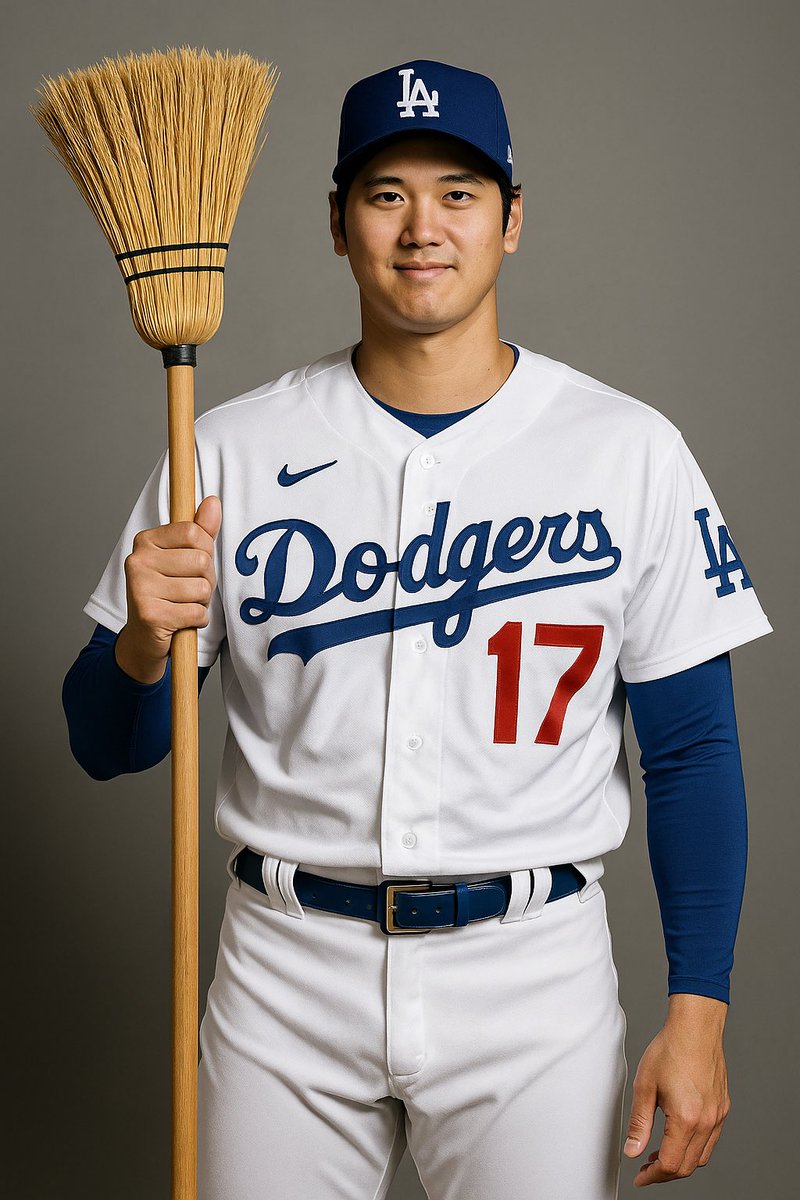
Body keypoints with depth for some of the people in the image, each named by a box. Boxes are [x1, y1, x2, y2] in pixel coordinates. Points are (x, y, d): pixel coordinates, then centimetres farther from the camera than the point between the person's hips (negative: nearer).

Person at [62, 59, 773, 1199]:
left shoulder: (630, 451, -3)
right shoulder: (232, 449, -1)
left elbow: (692, 751, -1)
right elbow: (107, 748, 1)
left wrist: (698, 1015, -6)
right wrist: (144, 645, -21)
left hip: (533, 972, -1)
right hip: (288, 974, 1)